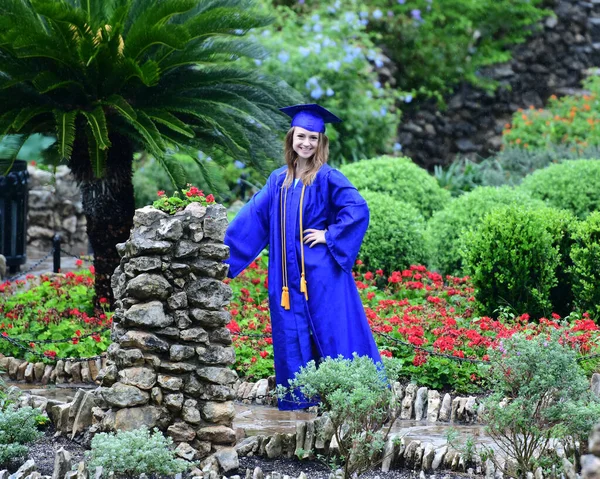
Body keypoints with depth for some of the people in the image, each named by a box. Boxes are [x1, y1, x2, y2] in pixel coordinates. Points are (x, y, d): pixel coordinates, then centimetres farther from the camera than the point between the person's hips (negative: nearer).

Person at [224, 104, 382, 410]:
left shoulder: (327, 178, -4)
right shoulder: (278, 180, 13)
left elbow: (358, 209, -14)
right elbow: (253, 217, 15)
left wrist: (329, 235, -13)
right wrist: (222, 247, 11)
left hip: (321, 272, -5)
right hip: (287, 275, 5)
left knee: (334, 333, -5)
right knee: (292, 339, 7)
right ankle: (297, 402, 14)